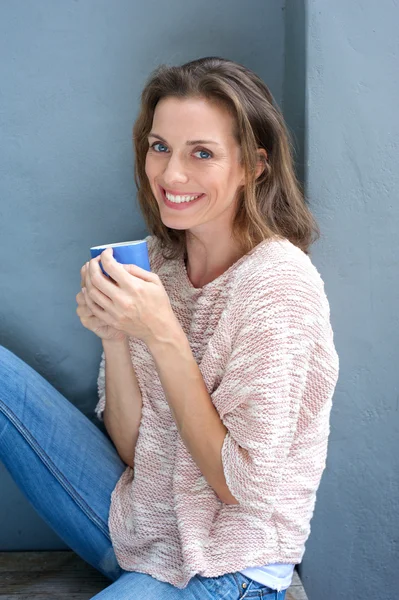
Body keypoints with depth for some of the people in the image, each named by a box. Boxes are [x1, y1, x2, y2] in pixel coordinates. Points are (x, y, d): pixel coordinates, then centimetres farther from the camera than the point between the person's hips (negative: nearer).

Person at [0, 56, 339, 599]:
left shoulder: (278, 285, -21)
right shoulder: (157, 259, -2)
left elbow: (244, 485, -20)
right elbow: (133, 449, 0)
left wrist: (164, 337, -26)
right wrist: (114, 335, -18)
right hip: (136, 523, 6)